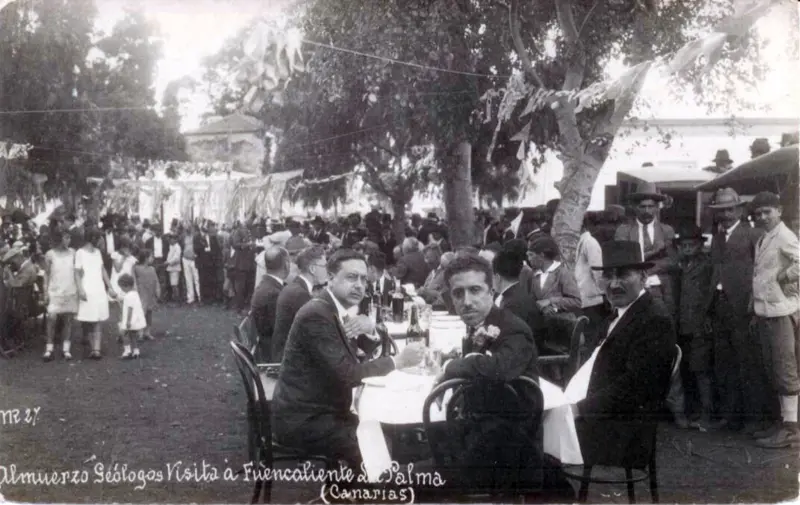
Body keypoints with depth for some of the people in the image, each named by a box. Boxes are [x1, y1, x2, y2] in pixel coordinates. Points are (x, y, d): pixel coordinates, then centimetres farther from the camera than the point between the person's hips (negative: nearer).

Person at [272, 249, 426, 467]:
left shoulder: (345, 309, 7)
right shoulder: (316, 314, -20)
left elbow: (373, 351, 13)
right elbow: (346, 373, -24)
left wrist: (369, 327, -9)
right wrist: (399, 360, -19)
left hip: (326, 411, 9)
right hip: (303, 420, -9)